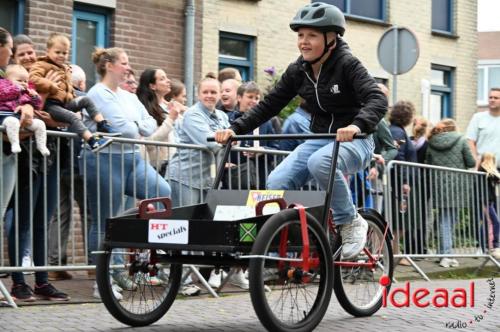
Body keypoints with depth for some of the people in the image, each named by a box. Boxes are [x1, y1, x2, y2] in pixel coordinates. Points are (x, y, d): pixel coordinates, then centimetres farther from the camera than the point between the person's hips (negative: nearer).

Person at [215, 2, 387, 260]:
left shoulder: (346, 65, -14)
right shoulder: (298, 71, 2)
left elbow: (377, 100, -27)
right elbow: (269, 105, 3)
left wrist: (357, 125, -48)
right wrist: (235, 129, -12)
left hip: (353, 140, -6)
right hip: (319, 139, 6)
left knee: (320, 163, -37)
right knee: (277, 182, -18)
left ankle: (350, 222, -15)